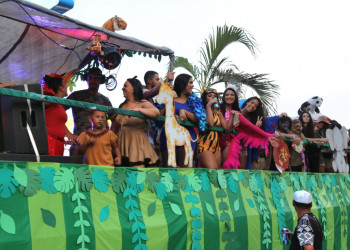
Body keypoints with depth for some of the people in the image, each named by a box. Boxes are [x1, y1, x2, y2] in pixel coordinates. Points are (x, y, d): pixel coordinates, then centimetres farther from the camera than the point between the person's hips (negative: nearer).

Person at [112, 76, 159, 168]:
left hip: (137, 142, -5)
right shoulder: (122, 106, 17)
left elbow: (156, 112, -18)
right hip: (122, 143, 5)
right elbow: (114, 128, 23)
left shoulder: (143, 104, 2)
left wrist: (138, 109, -23)